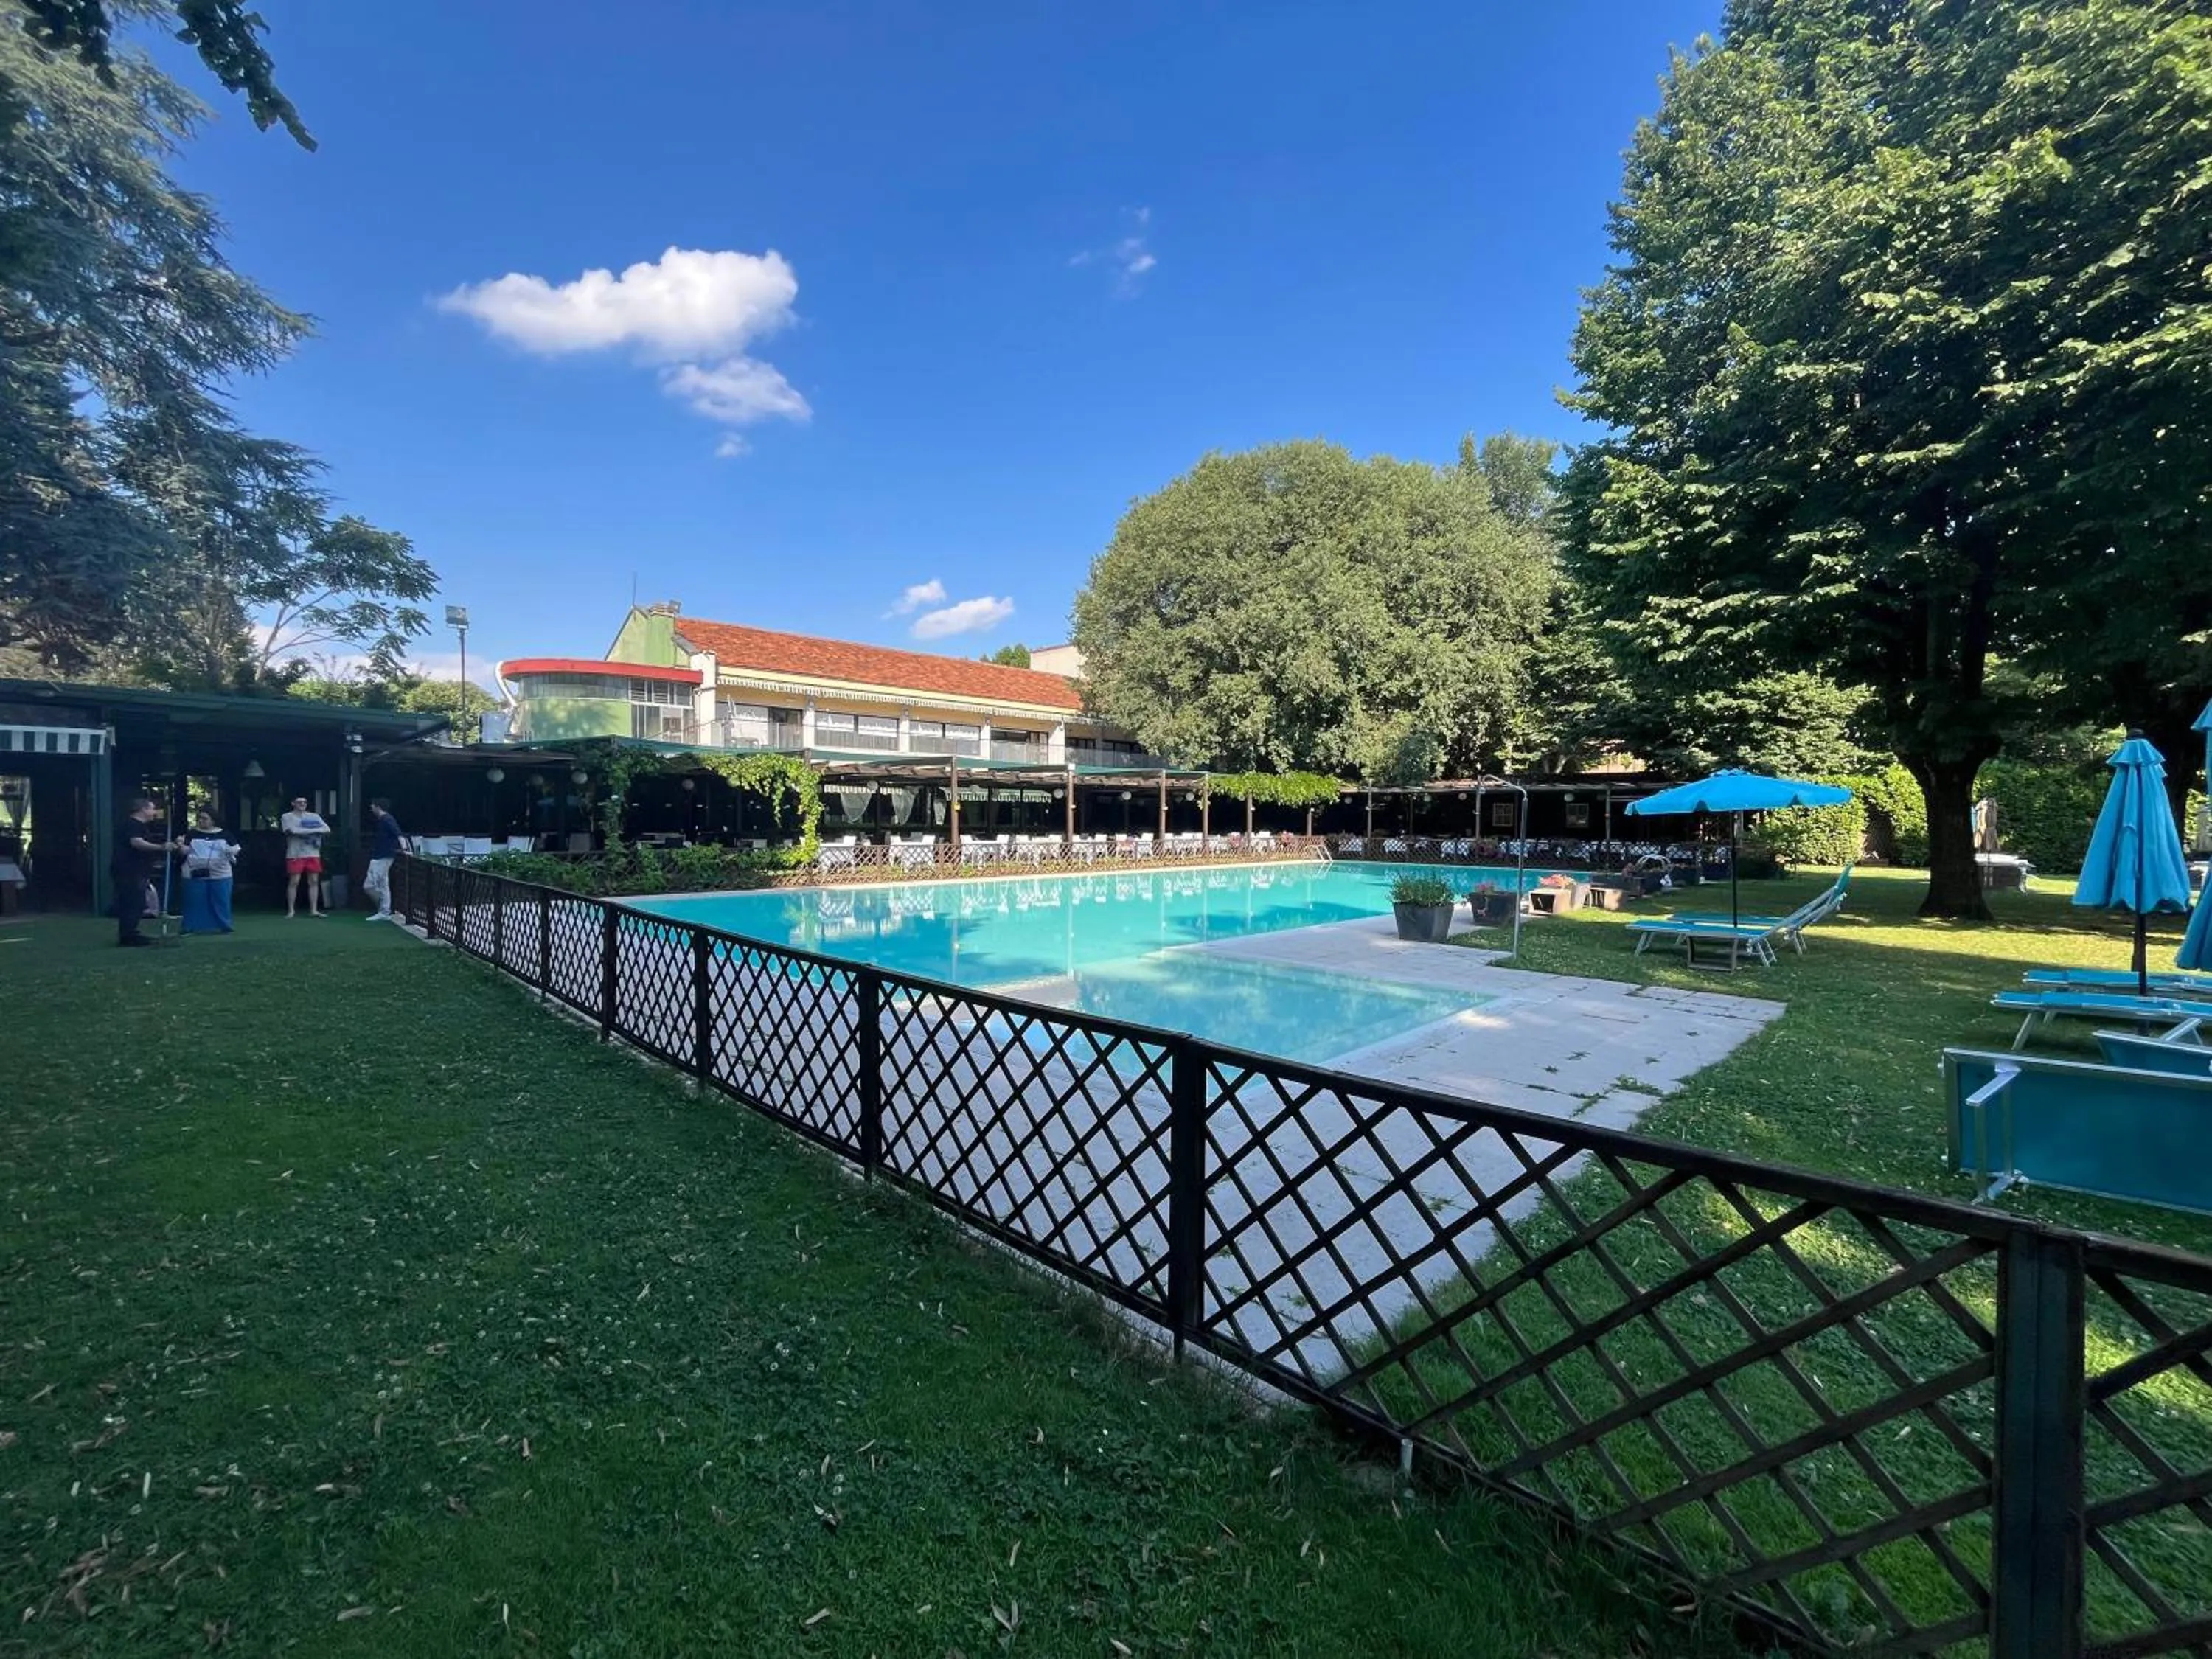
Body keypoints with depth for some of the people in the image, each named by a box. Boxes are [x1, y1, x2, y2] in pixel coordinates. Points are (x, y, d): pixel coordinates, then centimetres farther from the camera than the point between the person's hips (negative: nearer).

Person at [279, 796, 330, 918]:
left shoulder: (314, 816, 14)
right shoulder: (287, 817, 2)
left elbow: (327, 829, 3)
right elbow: (294, 831, -15)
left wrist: (304, 831, -8)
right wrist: (314, 830, -8)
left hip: (313, 854, 4)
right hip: (295, 854, -4)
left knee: (314, 881, 3)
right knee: (294, 882, -2)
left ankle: (314, 910, 7)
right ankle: (291, 911, 6)